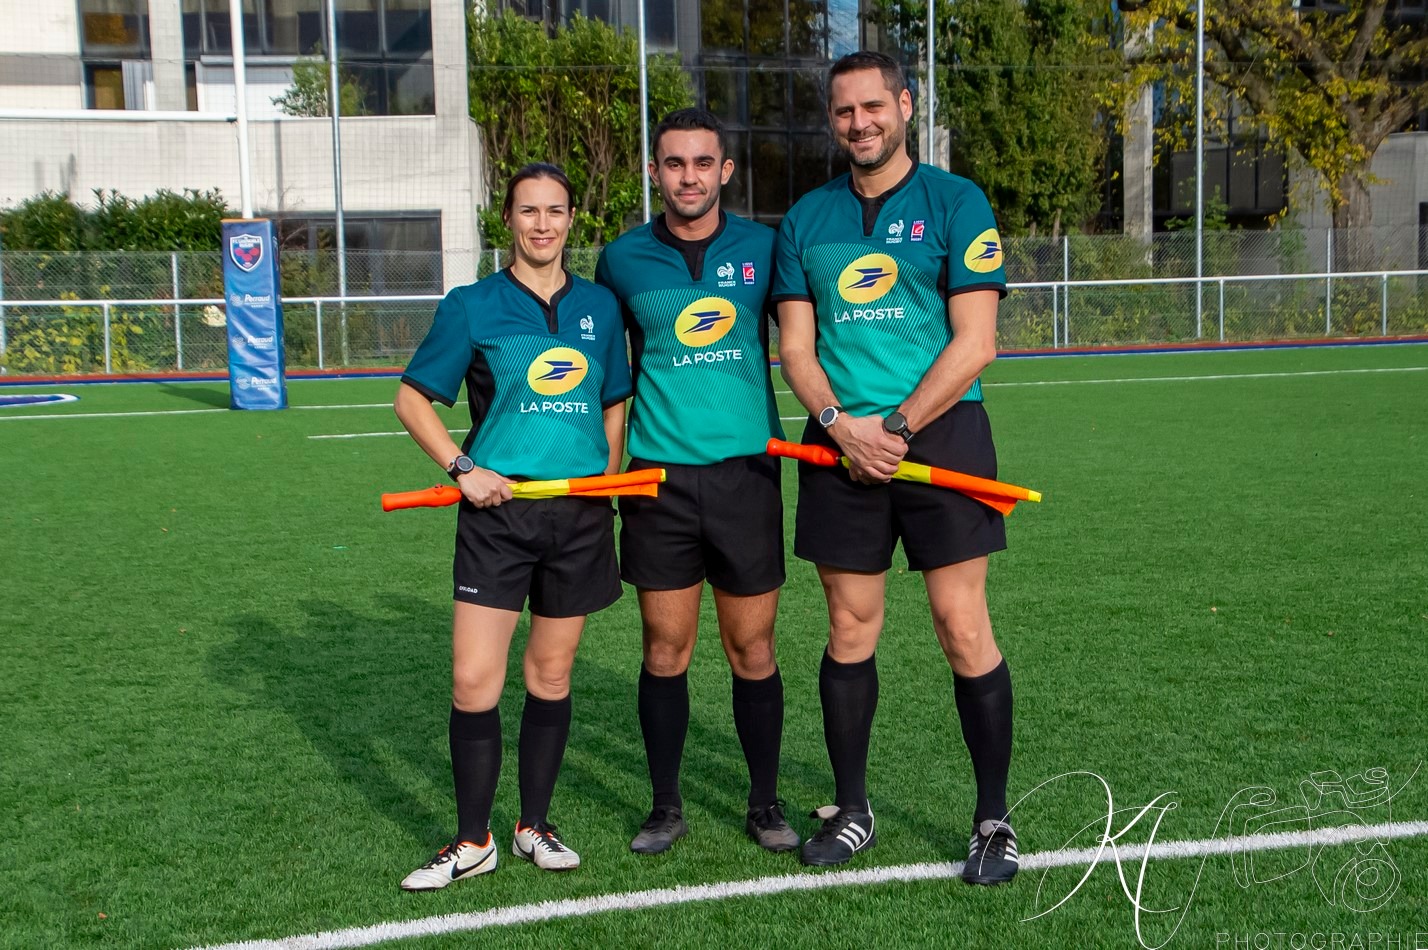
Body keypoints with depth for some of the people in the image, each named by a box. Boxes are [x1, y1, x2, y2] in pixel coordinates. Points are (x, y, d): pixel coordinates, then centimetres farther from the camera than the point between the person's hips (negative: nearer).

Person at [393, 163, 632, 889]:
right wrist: (462, 467, -9)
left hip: (580, 512, 3)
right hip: (498, 511, -2)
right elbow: (412, 399, 3)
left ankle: (535, 826, 24)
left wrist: (607, 477, 7)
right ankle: (472, 842, 10)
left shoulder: (599, 306, 9)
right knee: (474, 680, -5)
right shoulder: (473, 306, 0)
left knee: (551, 675, 10)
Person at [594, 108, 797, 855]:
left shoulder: (763, 248, 2)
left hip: (746, 471, 0)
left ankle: (765, 804, 21)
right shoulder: (623, 260, 3)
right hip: (659, 478, 0)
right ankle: (666, 807, 20)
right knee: (665, 648, 6)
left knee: (752, 648, 6)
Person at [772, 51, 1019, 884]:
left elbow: (974, 342, -7)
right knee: (850, 632, 8)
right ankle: (851, 809, 22)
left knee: (964, 630, -2)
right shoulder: (807, 218, 11)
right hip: (841, 441, 3)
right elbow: (796, 346, 8)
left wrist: (895, 425, -13)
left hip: (941, 432, -3)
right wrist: (840, 423, -9)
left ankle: (994, 820, 12)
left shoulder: (956, 202, 0)